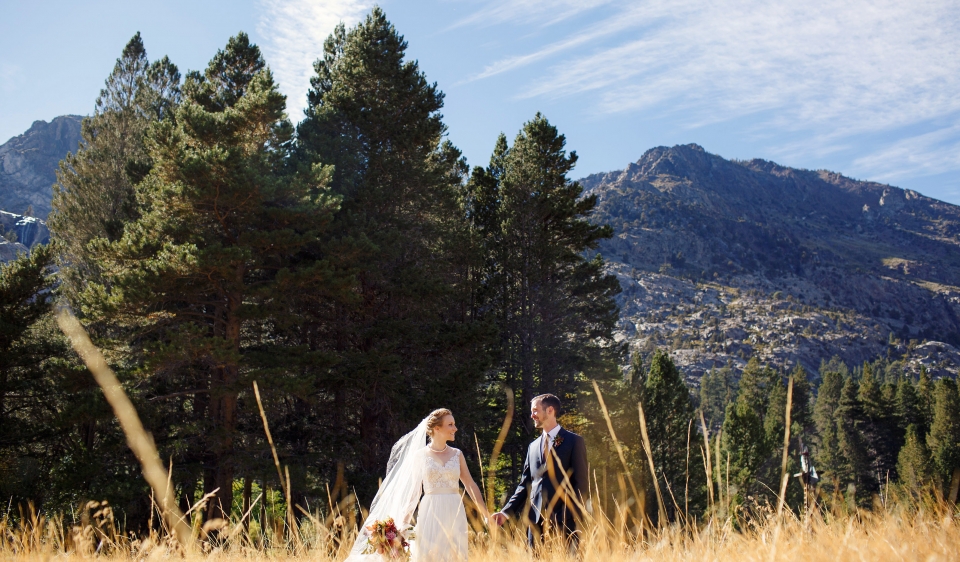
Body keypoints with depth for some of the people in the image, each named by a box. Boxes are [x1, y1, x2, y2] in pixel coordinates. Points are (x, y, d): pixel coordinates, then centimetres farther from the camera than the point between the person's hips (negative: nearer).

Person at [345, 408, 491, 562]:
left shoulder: (457, 454, 8)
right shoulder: (420, 455, 2)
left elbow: (471, 485, 9)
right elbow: (414, 490, 4)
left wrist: (486, 515, 4)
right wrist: (405, 521, 0)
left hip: (455, 513, 2)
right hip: (431, 514, -2)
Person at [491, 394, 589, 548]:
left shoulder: (573, 441, 1)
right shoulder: (533, 446, 17)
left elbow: (581, 482, -3)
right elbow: (525, 484, 16)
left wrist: (573, 516, -13)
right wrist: (506, 512, 5)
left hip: (562, 520, -5)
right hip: (536, 519, 5)